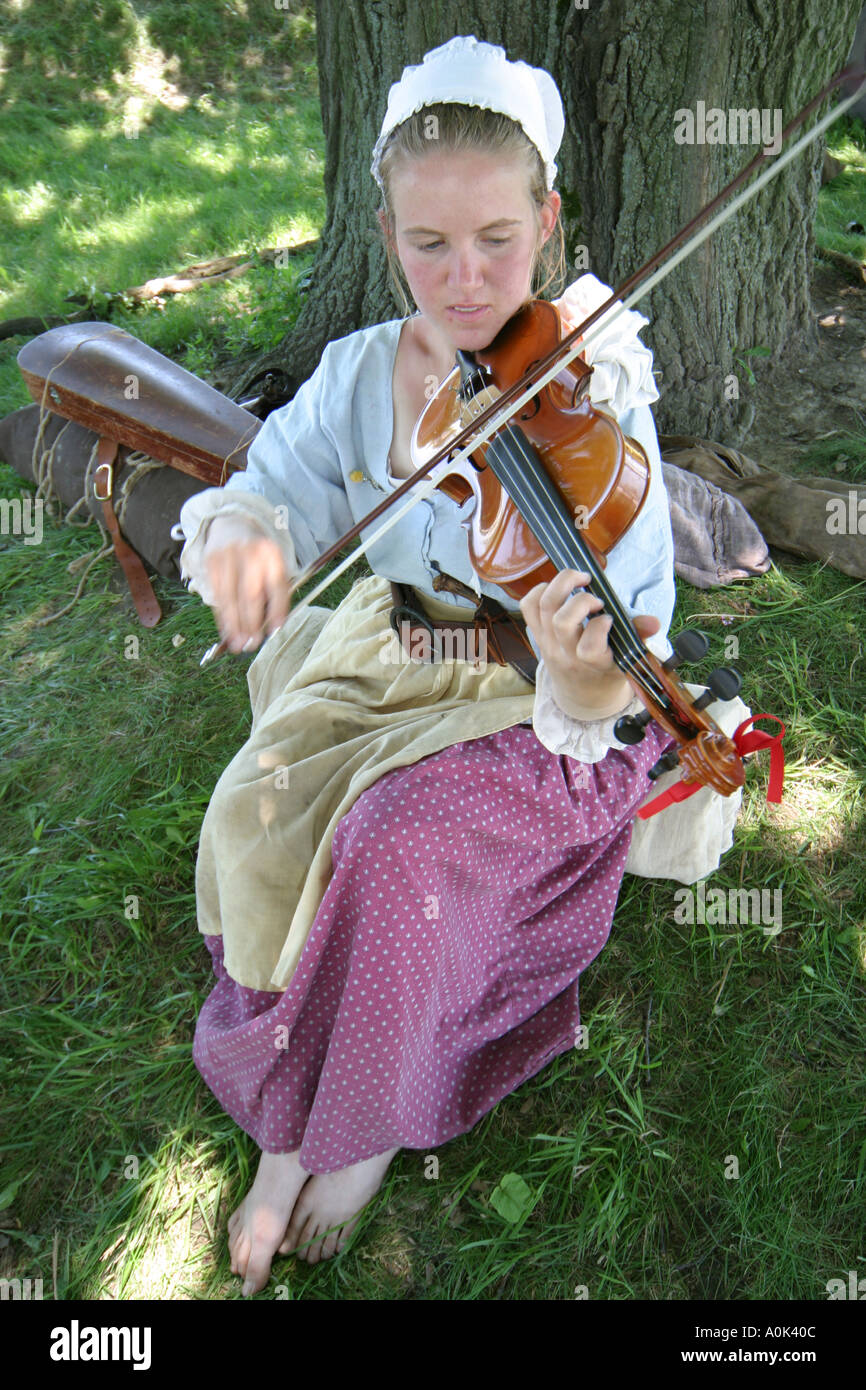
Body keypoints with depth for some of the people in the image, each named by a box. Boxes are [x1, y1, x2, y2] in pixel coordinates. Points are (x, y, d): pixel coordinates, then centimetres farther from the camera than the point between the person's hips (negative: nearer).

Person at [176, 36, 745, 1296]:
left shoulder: (595, 404, -16)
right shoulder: (358, 370, -1)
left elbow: (629, 631, -22)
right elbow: (284, 484, -6)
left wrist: (586, 691, -46)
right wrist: (238, 529, -32)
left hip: (532, 707, -4)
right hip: (387, 654, 5)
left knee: (399, 845, -28)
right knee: (263, 813, -18)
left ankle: (372, 1117, 2)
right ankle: (290, 1111, 5)